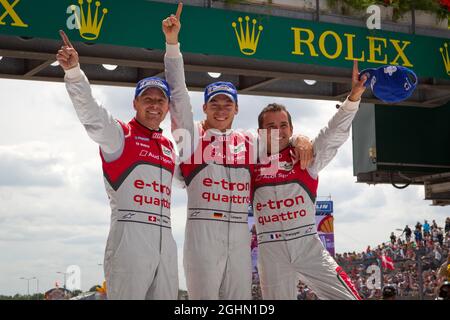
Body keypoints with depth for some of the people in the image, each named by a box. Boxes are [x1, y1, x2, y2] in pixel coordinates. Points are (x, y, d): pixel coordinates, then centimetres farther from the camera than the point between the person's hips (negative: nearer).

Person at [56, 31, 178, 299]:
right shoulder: (119, 134, 3)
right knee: (127, 293, -11)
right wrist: (73, 71, -29)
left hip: (165, 237, 7)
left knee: (167, 295, 7)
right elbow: (89, 111, -14)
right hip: (130, 234, -7)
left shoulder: (168, 146, 22)